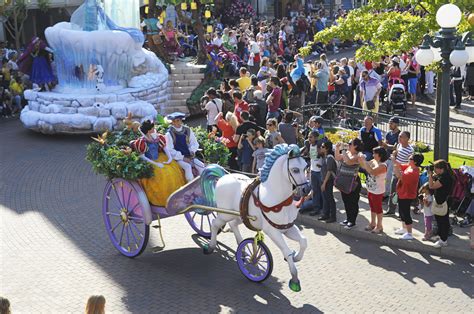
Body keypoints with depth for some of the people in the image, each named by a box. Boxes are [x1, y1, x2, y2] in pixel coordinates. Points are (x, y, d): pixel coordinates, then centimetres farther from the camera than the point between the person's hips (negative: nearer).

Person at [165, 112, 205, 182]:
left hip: (189, 156, 5)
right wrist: (182, 158, -15)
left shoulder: (188, 130, 8)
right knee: (188, 166, -30)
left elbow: (195, 143, 14)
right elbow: (170, 150, -9)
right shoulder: (169, 134, -6)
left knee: (201, 165, -17)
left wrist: (192, 151, -8)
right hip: (178, 158, -5)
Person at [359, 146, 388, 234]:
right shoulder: (373, 161, 2)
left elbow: (371, 171, -36)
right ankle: (372, 224, 34)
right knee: (372, 208, 20)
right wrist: (361, 160, -9)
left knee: (378, 208, 4)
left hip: (378, 191, -9)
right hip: (371, 189, 9)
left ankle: (379, 226, 16)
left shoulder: (382, 166, -24)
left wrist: (364, 161, -31)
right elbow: (364, 167, 11)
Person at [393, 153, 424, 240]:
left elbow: (399, 176, -36)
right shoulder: (409, 166, -2)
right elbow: (400, 165, 13)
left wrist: (395, 166, -31)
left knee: (406, 213, -1)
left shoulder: (413, 172, -30)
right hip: (402, 194, 10)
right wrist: (394, 160, -4)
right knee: (402, 211, 24)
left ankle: (409, 234, 8)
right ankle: (404, 228, 41)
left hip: (407, 196, -10)